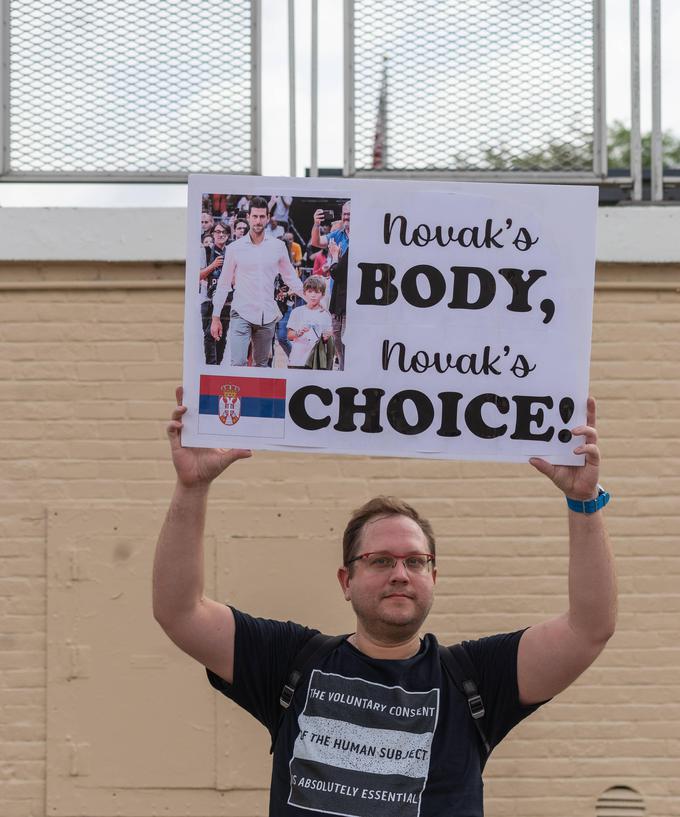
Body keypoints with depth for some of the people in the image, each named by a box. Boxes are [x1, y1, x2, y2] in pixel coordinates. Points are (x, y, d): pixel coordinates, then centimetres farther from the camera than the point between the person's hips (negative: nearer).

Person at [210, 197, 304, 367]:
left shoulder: (278, 247, 5)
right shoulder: (234, 248, 1)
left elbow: (290, 278, 16)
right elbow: (224, 284, 6)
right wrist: (215, 318, 6)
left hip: (267, 317, 2)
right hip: (242, 314, -2)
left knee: (261, 365, 9)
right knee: (238, 364, -16)